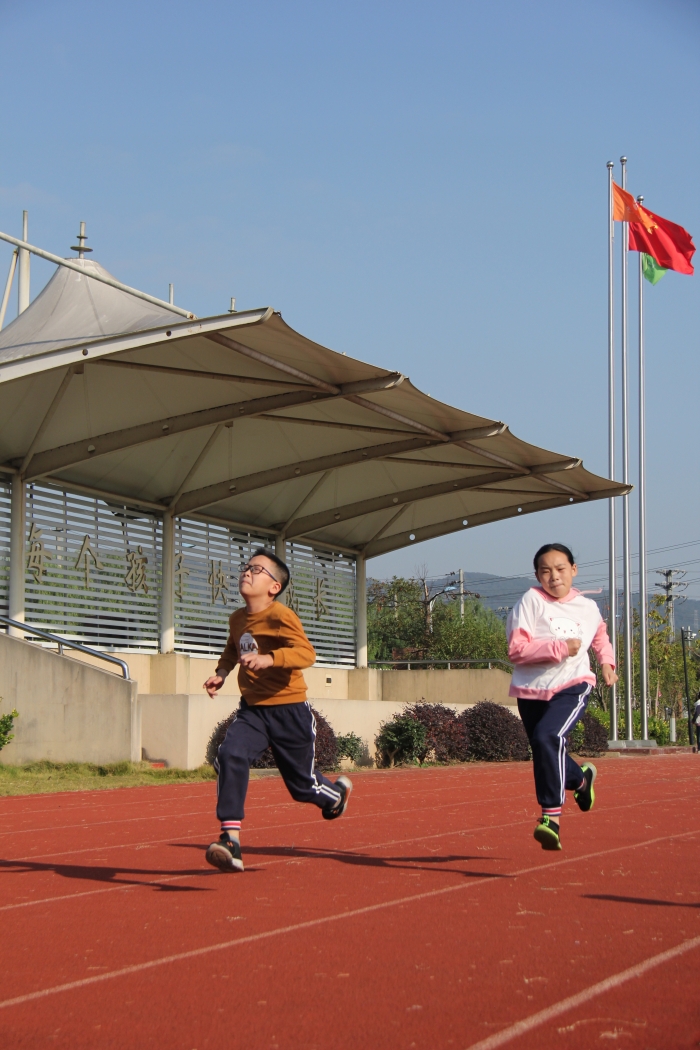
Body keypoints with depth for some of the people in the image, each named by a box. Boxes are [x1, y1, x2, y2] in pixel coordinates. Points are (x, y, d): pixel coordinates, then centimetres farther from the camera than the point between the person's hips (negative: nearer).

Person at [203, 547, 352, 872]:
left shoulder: (280, 616, -17)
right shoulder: (237, 619, 5)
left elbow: (307, 653, -30)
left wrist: (269, 659, -43)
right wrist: (221, 673, 10)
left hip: (289, 711, -5)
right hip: (252, 709, 5)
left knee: (303, 786, 8)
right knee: (230, 755, -24)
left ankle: (338, 792, 46)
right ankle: (231, 840, -27)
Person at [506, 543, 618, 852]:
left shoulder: (588, 608, 5)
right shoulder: (531, 601, -8)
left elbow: (600, 635, 30)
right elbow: (516, 649, -16)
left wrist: (607, 662, 13)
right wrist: (560, 647, -22)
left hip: (572, 686, -1)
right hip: (532, 690, 1)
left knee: (548, 736, -28)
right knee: (545, 756, 15)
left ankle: (551, 815, -24)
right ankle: (580, 778, 50)